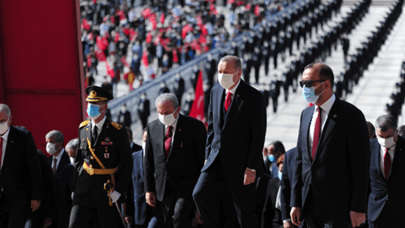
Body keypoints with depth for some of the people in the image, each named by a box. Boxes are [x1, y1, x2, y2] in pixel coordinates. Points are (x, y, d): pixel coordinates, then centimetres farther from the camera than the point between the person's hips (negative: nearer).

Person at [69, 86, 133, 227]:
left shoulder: (117, 131, -7)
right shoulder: (83, 128, 8)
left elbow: (127, 164, -5)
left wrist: (119, 190, -11)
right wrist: (76, 186, 11)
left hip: (106, 189, -4)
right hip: (84, 187, 4)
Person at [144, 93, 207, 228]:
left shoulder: (195, 126, -5)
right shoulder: (152, 128, 8)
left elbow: (203, 158, -4)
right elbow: (148, 161, 12)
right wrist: (148, 189, 8)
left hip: (187, 186, -4)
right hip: (162, 189, 5)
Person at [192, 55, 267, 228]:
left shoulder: (253, 97, -11)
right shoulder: (215, 92, 7)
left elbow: (258, 135, -12)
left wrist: (251, 168, -15)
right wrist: (208, 155, 9)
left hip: (240, 164, -5)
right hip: (216, 160, 5)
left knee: (245, 214, 2)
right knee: (199, 194, -11)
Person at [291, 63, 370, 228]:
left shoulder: (351, 115, -9)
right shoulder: (306, 114, 11)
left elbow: (361, 164, -10)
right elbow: (299, 159, 12)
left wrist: (358, 207, -13)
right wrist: (295, 202, 8)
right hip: (310, 204, 6)